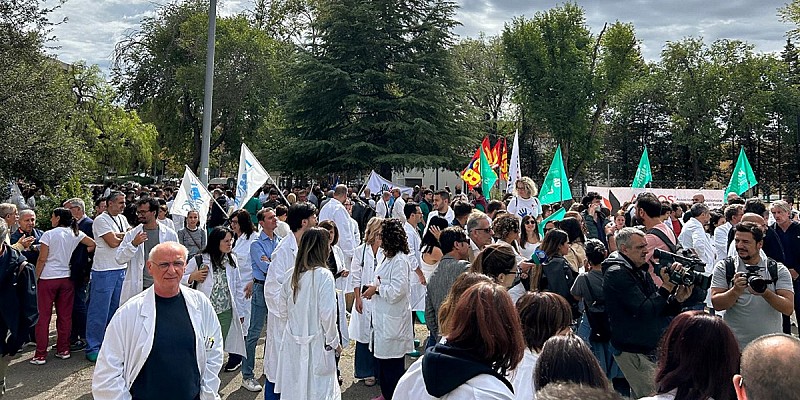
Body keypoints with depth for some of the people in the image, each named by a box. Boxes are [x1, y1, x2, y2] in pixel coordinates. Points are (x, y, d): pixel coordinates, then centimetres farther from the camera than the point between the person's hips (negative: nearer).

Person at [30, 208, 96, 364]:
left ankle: (40, 355, 6)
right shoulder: (75, 234, 2)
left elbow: (42, 259, -8)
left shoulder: (49, 234, -9)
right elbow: (93, 244, 5)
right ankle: (63, 350, 16)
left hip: (48, 279, -3)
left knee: (43, 317, 3)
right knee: (65, 316, 10)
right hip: (67, 278, 4)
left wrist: (37, 277, 2)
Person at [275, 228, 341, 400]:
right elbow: (328, 314, -16)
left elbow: (284, 305, 11)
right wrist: (334, 342, -4)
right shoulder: (323, 275, -15)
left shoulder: (293, 274, 3)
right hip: (316, 345, -6)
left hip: (293, 342, 6)